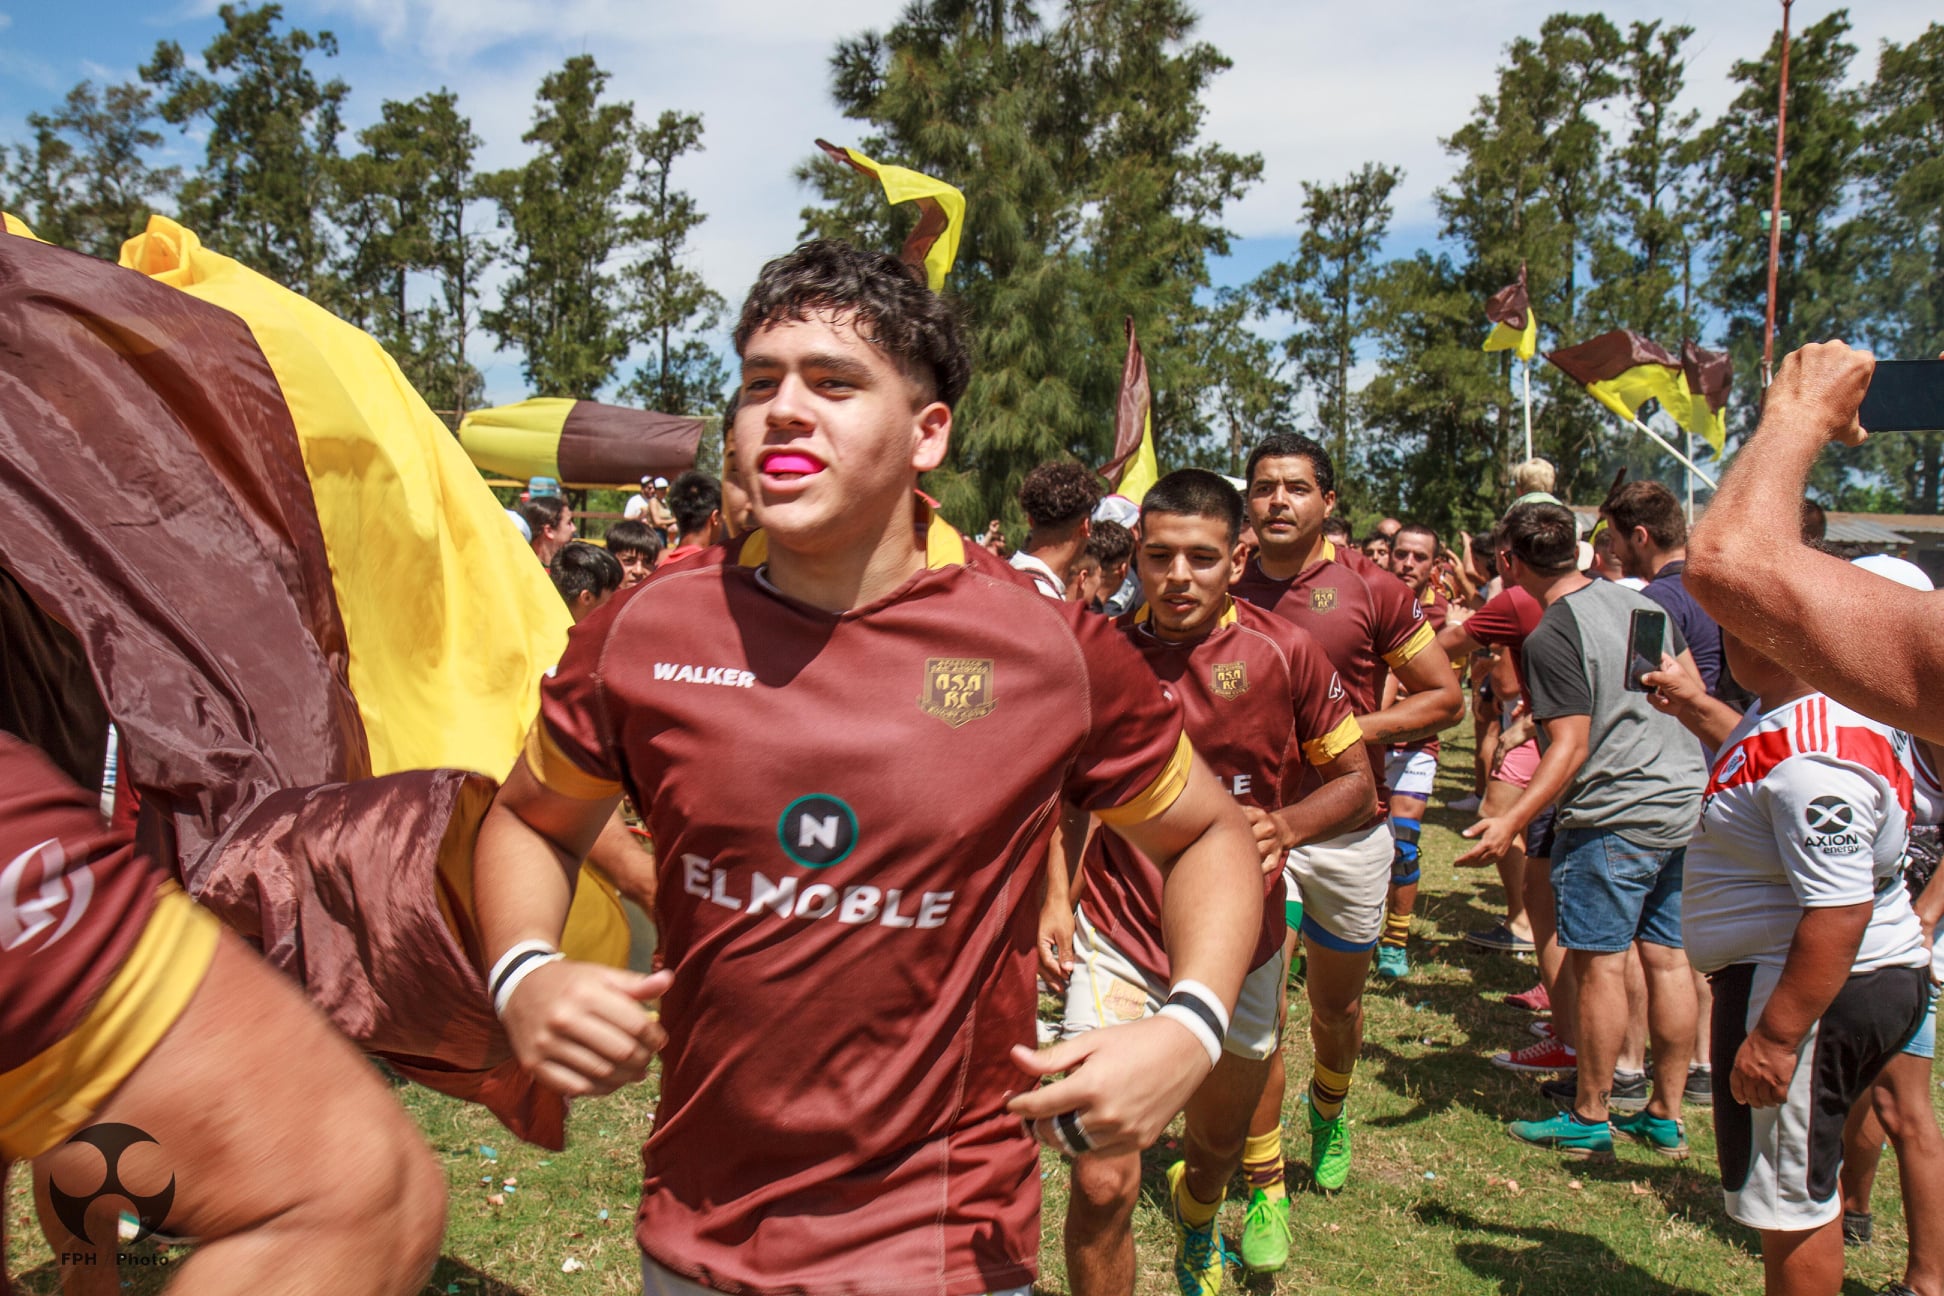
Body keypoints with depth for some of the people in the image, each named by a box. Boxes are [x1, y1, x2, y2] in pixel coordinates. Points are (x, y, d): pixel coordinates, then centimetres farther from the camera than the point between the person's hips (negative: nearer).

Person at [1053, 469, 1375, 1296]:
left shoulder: (1284, 653, -7)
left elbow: (1356, 782, 1)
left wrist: (1283, 826, -19)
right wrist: (1052, 900, -4)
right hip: (1117, 944, -1)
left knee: (1217, 1149, 25)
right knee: (1101, 1184, -12)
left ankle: (1195, 1224, 61)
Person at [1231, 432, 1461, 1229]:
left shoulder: (1370, 589, -5)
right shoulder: (1227, 595, 0)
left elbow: (1445, 697, -1)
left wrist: (1356, 730, -14)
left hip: (1348, 828, 0)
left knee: (1337, 1003, 19)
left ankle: (1329, 1111, 51)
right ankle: (1262, 1191, 7)